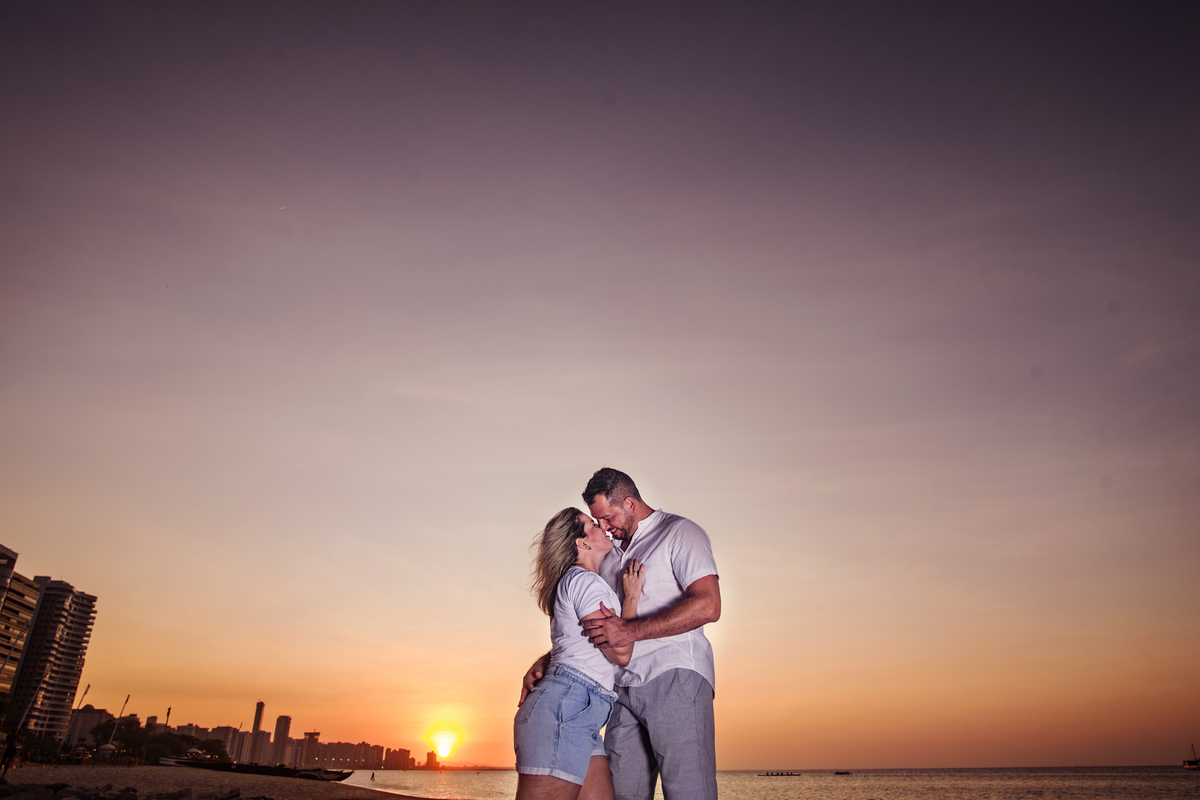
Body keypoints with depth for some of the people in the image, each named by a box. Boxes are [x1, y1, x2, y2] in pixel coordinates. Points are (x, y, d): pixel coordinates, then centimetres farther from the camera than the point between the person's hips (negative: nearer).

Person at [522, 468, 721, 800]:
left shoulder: (680, 532, 1)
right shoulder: (611, 558, 23)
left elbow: (707, 605, -14)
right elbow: (589, 624, 28)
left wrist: (631, 631, -20)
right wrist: (546, 661, 13)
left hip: (675, 677, -6)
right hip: (625, 688, 7)